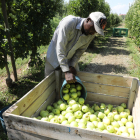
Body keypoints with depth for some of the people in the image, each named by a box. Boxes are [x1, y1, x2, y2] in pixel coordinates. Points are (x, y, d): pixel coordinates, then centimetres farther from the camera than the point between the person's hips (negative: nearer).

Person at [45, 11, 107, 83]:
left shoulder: (91, 34, -12)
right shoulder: (69, 22, -29)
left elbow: (80, 51, -5)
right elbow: (60, 48, -34)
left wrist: (72, 65, -18)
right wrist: (66, 72, -38)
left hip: (70, 60, 4)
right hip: (55, 58, -4)